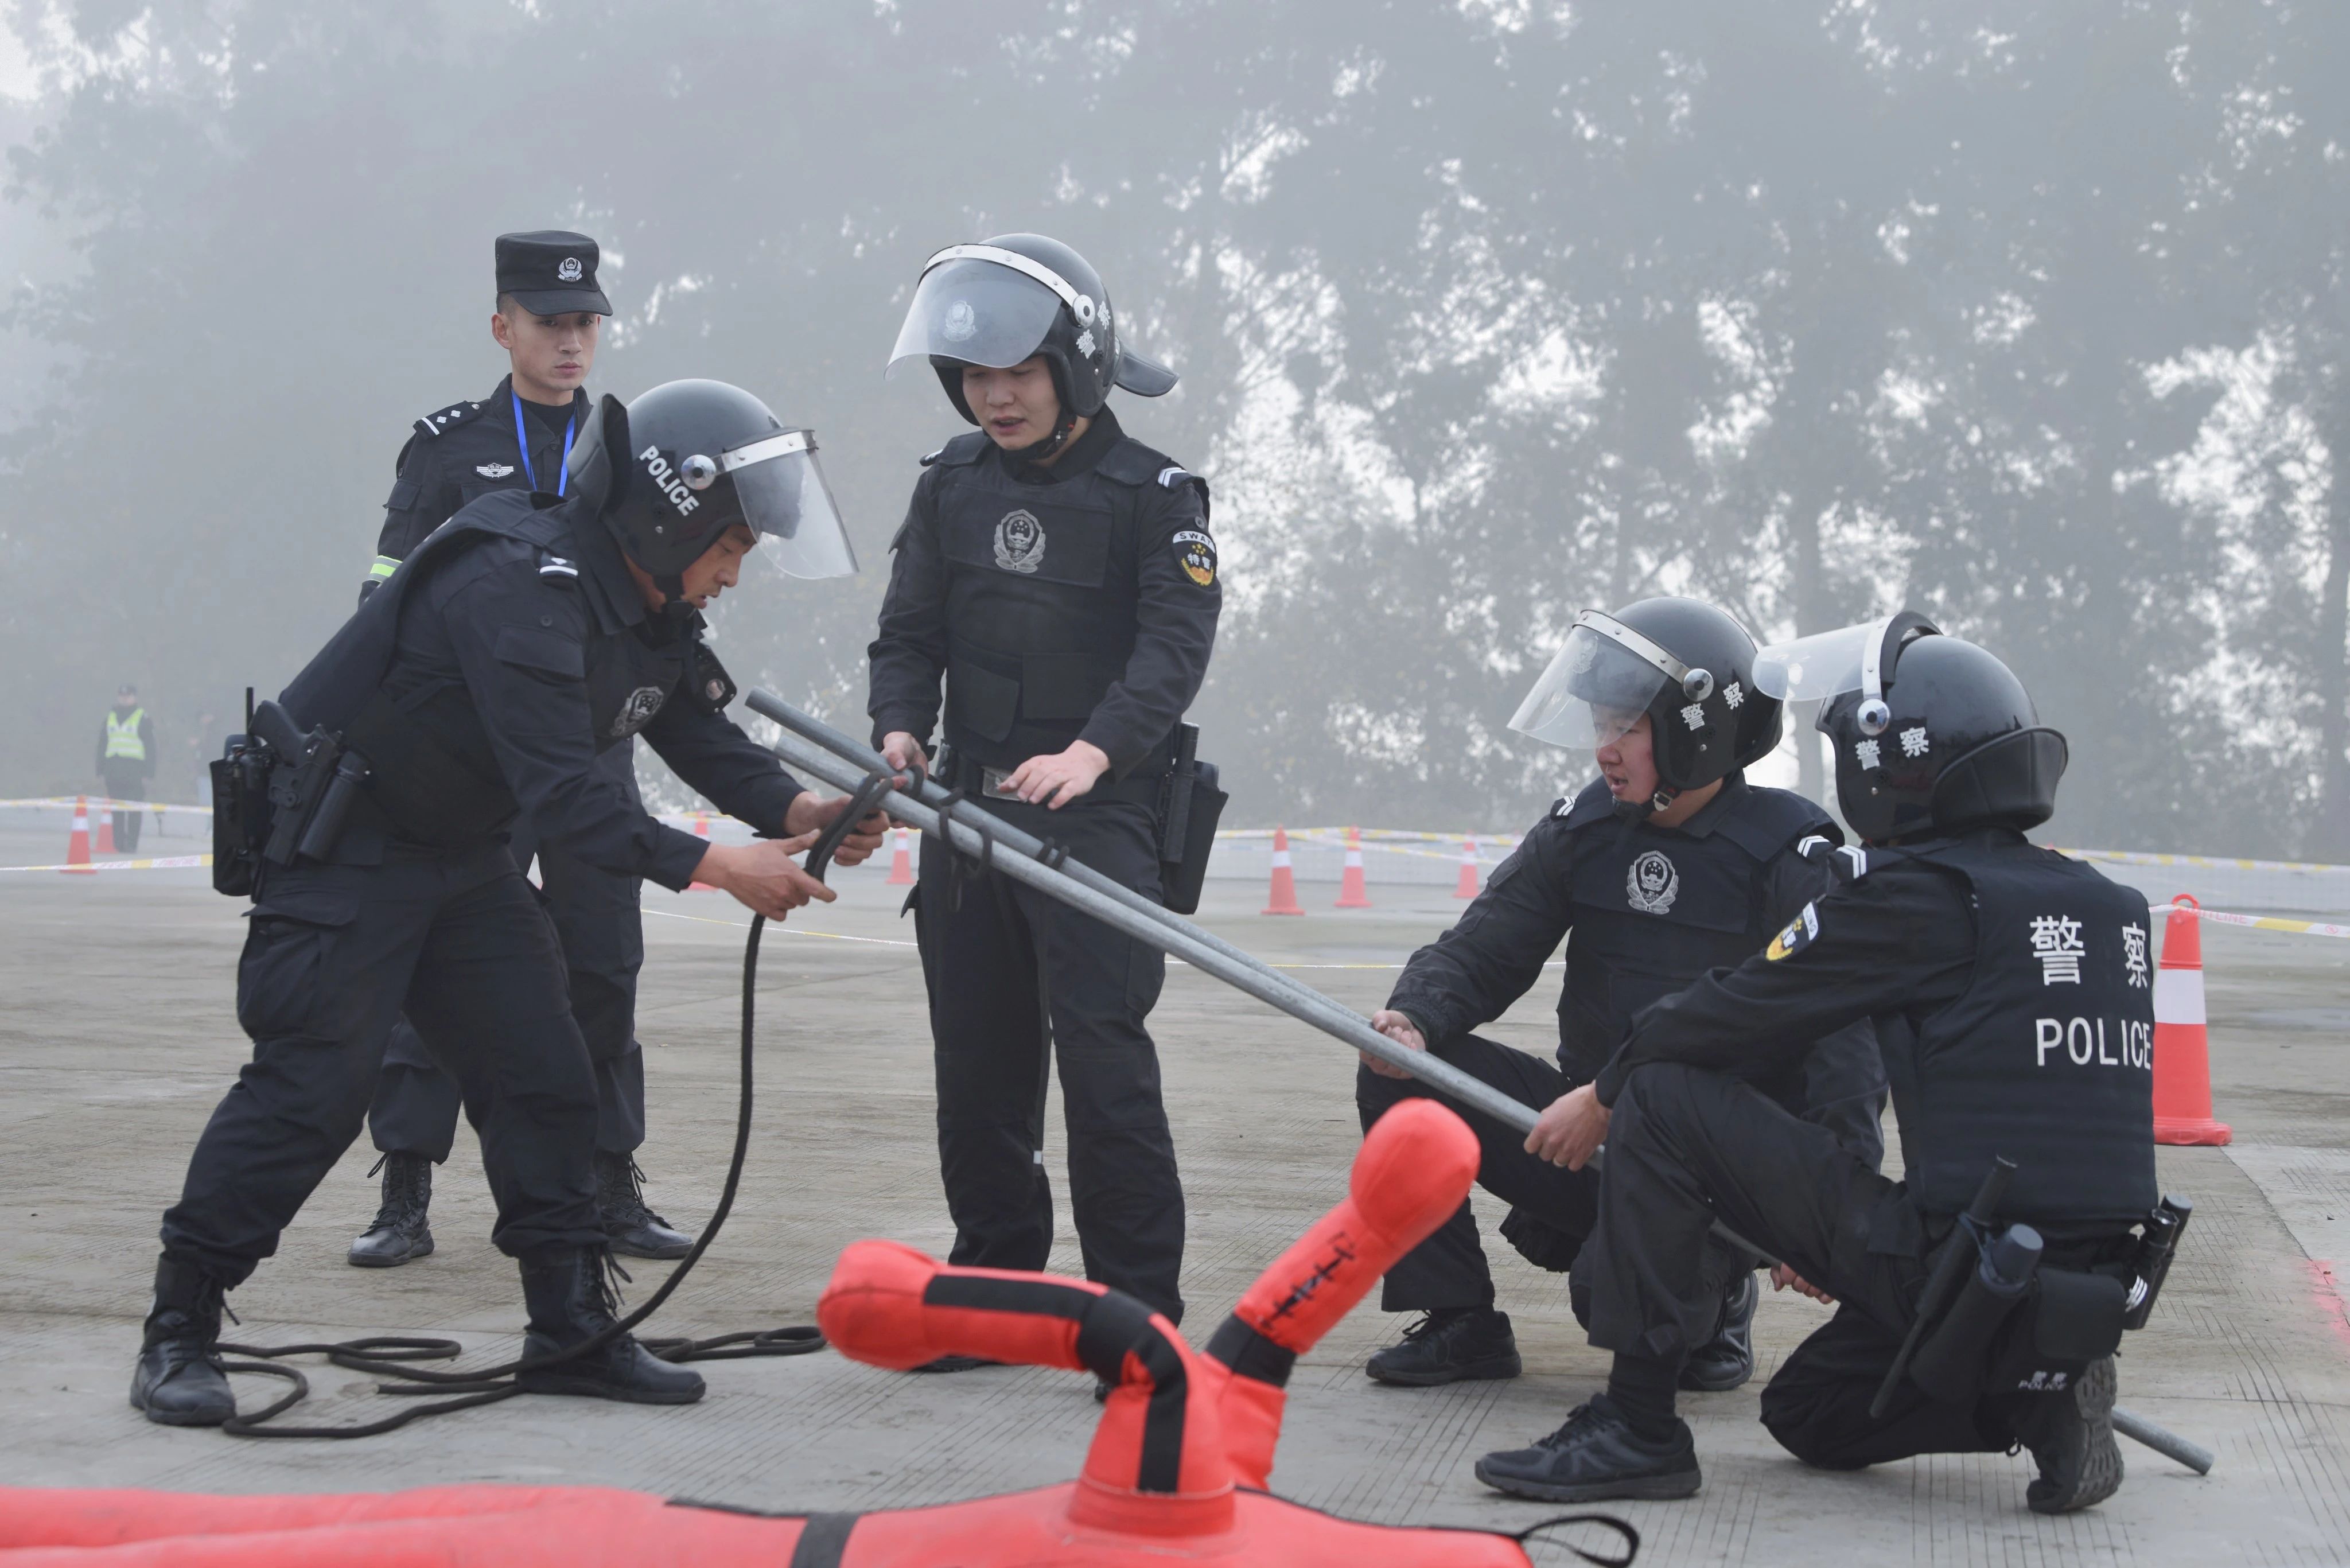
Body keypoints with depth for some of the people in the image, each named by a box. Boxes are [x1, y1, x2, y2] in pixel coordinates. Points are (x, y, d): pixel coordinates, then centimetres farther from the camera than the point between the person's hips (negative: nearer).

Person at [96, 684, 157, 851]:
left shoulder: (143, 718, 2)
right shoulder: (110, 718, 15)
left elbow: (150, 747, 0)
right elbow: (102, 746, 18)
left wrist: (148, 773, -7)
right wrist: (101, 771, 11)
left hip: (135, 772, -4)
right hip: (114, 772, 4)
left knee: (133, 810, -5)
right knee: (117, 811, 4)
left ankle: (132, 844, -3)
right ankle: (118, 844, 8)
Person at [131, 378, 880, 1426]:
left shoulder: (655, 611, 2)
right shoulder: (518, 585, -29)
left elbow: (705, 735, 5)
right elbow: (559, 793, -35)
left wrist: (798, 812, -15)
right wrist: (713, 867, -34)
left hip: (464, 855, 9)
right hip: (343, 854, -9)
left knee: (543, 1079, 5)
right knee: (312, 1084, -13)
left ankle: (573, 1331, 12)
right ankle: (179, 1330, -3)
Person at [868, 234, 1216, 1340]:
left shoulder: (1153, 495, -5)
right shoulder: (953, 485, 11)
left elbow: (1174, 648, -17)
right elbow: (911, 631, 10)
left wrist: (1093, 752, -34)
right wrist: (900, 728, -11)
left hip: (1097, 814, -5)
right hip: (967, 812, 6)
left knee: (1103, 1060, -12)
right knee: (977, 1069, 11)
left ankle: (1138, 1312, -5)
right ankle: (993, 1294, 23)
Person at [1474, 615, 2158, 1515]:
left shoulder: (1914, 893, -9)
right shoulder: (2109, 908, 13)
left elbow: (1744, 1010, -2)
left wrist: (1603, 1096, 16)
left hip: (1947, 1268, -8)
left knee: (1663, 1100, -2)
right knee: (1808, 1413, 30)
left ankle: (1635, 1426, -2)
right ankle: (2036, 1398, 8)